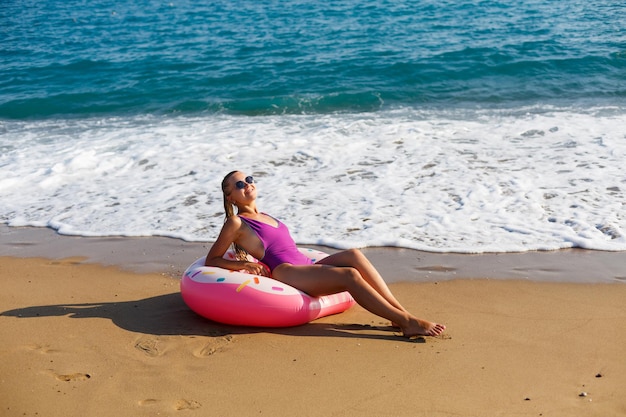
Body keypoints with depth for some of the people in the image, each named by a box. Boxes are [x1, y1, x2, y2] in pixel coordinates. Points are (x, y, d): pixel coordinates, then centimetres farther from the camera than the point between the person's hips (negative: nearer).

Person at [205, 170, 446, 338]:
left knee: (353, 255, -20)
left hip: (307, 267, 8)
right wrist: (244, 264, -11)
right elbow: (211, 260, 2)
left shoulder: (265, 218, 27)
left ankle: (401, 312, -26)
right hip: (285, 273, -8)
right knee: (350, 275, -27)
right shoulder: (236, 223, 4)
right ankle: (407, 322, -30)